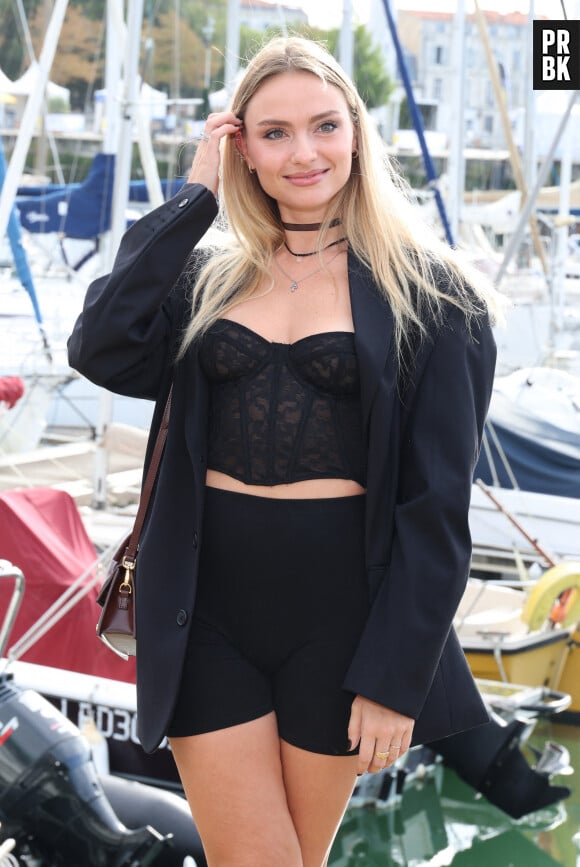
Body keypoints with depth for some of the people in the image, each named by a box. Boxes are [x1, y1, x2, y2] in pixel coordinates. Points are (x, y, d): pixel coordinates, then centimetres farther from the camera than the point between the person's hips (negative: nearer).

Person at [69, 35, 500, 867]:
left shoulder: (427, 290, -2)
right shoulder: (206, 275, 8)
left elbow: (438, 500, -6)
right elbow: (103, 353, -13)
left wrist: (396, 673, -10)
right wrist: (193, 198, -7)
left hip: (341, 607, -2)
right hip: (205, 602, 2)